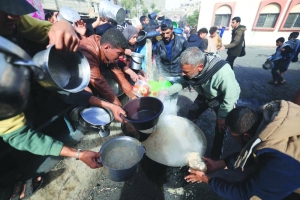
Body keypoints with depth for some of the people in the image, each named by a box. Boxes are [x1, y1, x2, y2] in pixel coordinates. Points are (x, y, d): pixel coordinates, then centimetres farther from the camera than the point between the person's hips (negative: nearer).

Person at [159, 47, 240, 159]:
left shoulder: (222, 73, -43)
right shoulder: (192, 67, -27)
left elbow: (231, 96, -29)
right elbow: (183, 81, -9)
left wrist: (222, 116, -17)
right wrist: (168, 91, -24)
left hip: (222, 100, -4)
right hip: (204, 95, 5)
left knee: (220, 126, 7)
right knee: (190, 117, 5)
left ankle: (216, 153, 35)